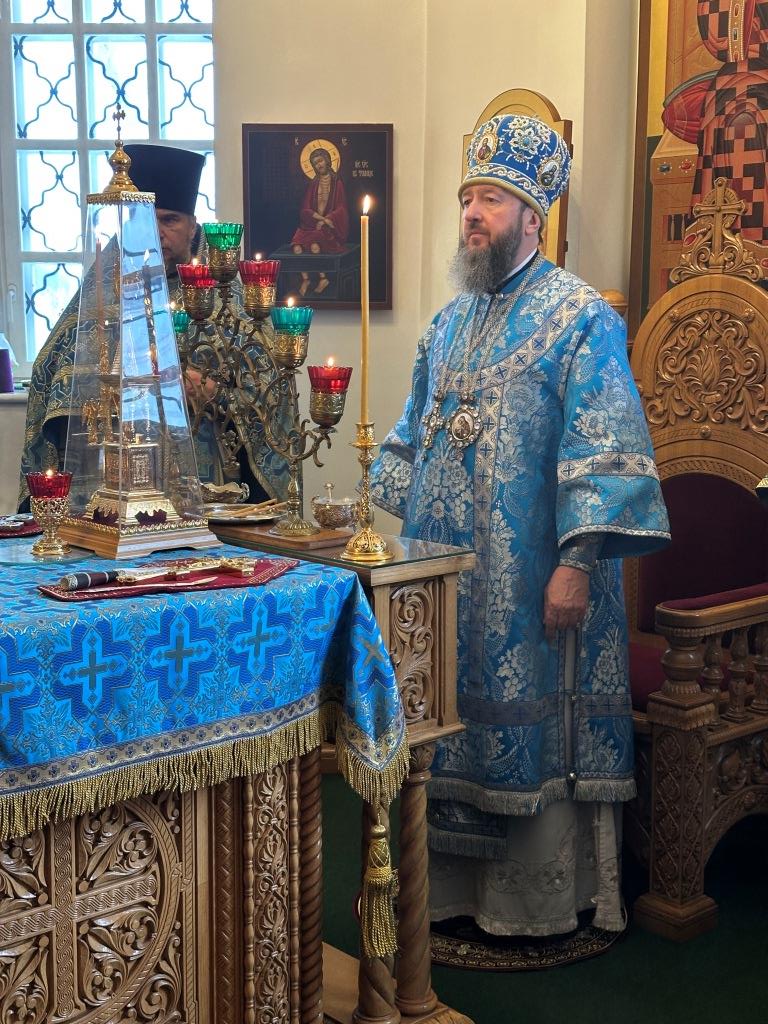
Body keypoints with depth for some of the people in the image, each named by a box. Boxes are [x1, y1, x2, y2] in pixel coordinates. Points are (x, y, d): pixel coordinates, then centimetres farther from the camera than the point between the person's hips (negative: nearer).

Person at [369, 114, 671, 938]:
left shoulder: (580, 318, -9)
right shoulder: (450, 323, 14)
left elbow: (605, 451, -16)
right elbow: (411, 437, 22)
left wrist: (577, 562, -22)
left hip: (530, 583, -7)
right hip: (443, 577, 7)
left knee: (530, 734, 2)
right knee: (446, 731, 13)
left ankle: (538, 900, 18)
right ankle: (453, 883, 29)